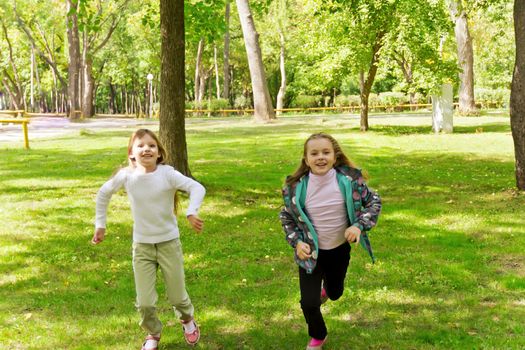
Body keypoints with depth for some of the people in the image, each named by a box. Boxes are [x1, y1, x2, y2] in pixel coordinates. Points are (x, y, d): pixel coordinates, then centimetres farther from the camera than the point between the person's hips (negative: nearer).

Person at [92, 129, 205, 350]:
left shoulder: (167, 174, -19)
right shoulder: (126, 175, -11)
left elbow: (197, 187, -28)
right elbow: (103, 194, 7)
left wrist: (191, 213, -44)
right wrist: (100, 225, 8)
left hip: (169, 242, -1)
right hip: (141, 245, 1)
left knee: (177, 296, 12)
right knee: (145, 302, 2)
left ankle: (187, 320, 47)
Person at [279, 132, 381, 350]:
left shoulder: (349, 180, -18)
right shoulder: (296, 186, -17)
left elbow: (373, 201, -3)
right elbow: (286, 217, 1)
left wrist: (359, 225, -18)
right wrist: (296, 242, -11)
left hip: (339, 250, 1)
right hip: (310, 252, -1)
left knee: (335, 293, 23)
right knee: (308, 303, -2)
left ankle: (325, 289, 65)